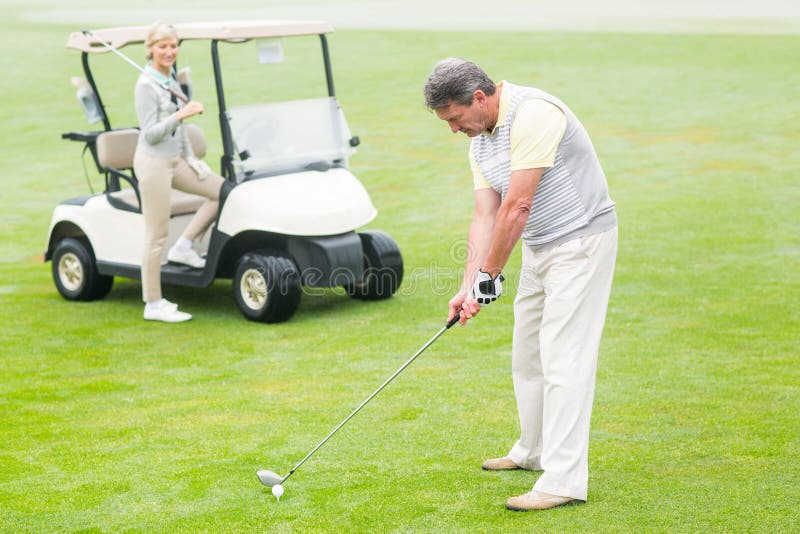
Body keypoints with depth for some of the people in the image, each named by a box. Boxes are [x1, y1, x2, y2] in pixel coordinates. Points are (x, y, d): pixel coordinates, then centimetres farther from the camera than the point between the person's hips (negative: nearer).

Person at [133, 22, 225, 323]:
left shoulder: (170, 79, 11)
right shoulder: (146, 85, -14)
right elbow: (150, 133, -19)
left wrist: (190, 157, 18)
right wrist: (180, 115, -29)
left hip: (175, 160, 8)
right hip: (153, 162, -8)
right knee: (157, 236, -4)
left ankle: (184, 247, 7)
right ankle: (153, 304, 4)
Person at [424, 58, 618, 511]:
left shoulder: (532, 115, -24)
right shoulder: (480, 142, 7)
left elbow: (516, 207, -24)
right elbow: (485, 216, 3)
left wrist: (490, 274, -16)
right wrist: (469, 285, -8)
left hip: (581, 241, -10)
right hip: (539, 248, 10)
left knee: (563, 358, -13)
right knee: (527, 355, 17)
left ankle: (565, 481, -12)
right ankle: (535, 452, 34)